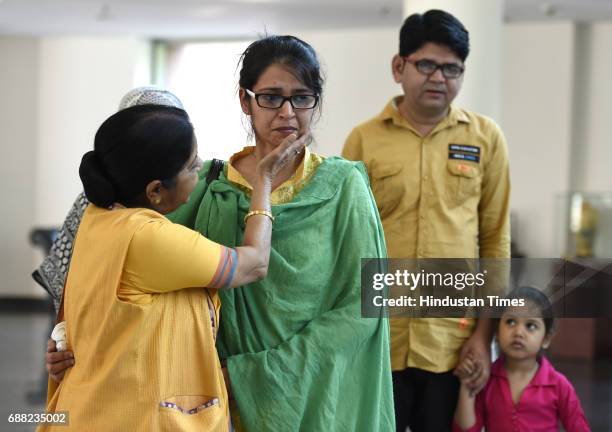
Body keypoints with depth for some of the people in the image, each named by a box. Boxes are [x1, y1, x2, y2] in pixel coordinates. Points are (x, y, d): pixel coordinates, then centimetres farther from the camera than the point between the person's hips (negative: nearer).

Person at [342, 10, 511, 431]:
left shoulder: (487, 138, 3)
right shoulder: (363, 140, 1)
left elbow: (495, 241, 6)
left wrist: (484, 332, 2)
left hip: (455, 343, 0)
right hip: (377, 342, 0)